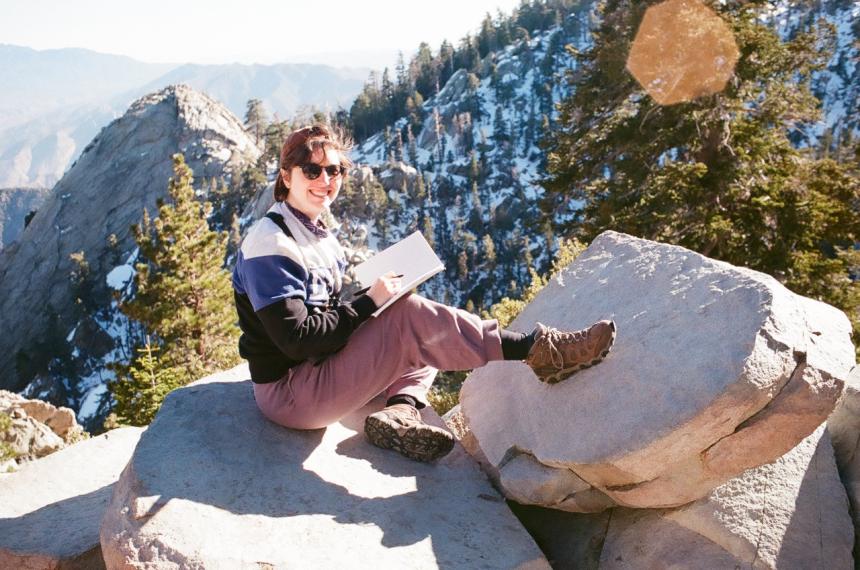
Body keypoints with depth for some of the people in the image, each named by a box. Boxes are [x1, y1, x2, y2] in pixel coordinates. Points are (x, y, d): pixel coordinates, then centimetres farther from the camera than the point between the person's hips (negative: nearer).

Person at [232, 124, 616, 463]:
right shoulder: (270, 244, -18)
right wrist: (369, 301, -18)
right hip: (289, 393, -9)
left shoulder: (317, 235, 10)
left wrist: (369, 299, -3)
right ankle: (539, 350, -17)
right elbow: (299, 339, -23)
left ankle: (399, 412, -13)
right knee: (411, 316, -22)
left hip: (318, 371, 9)